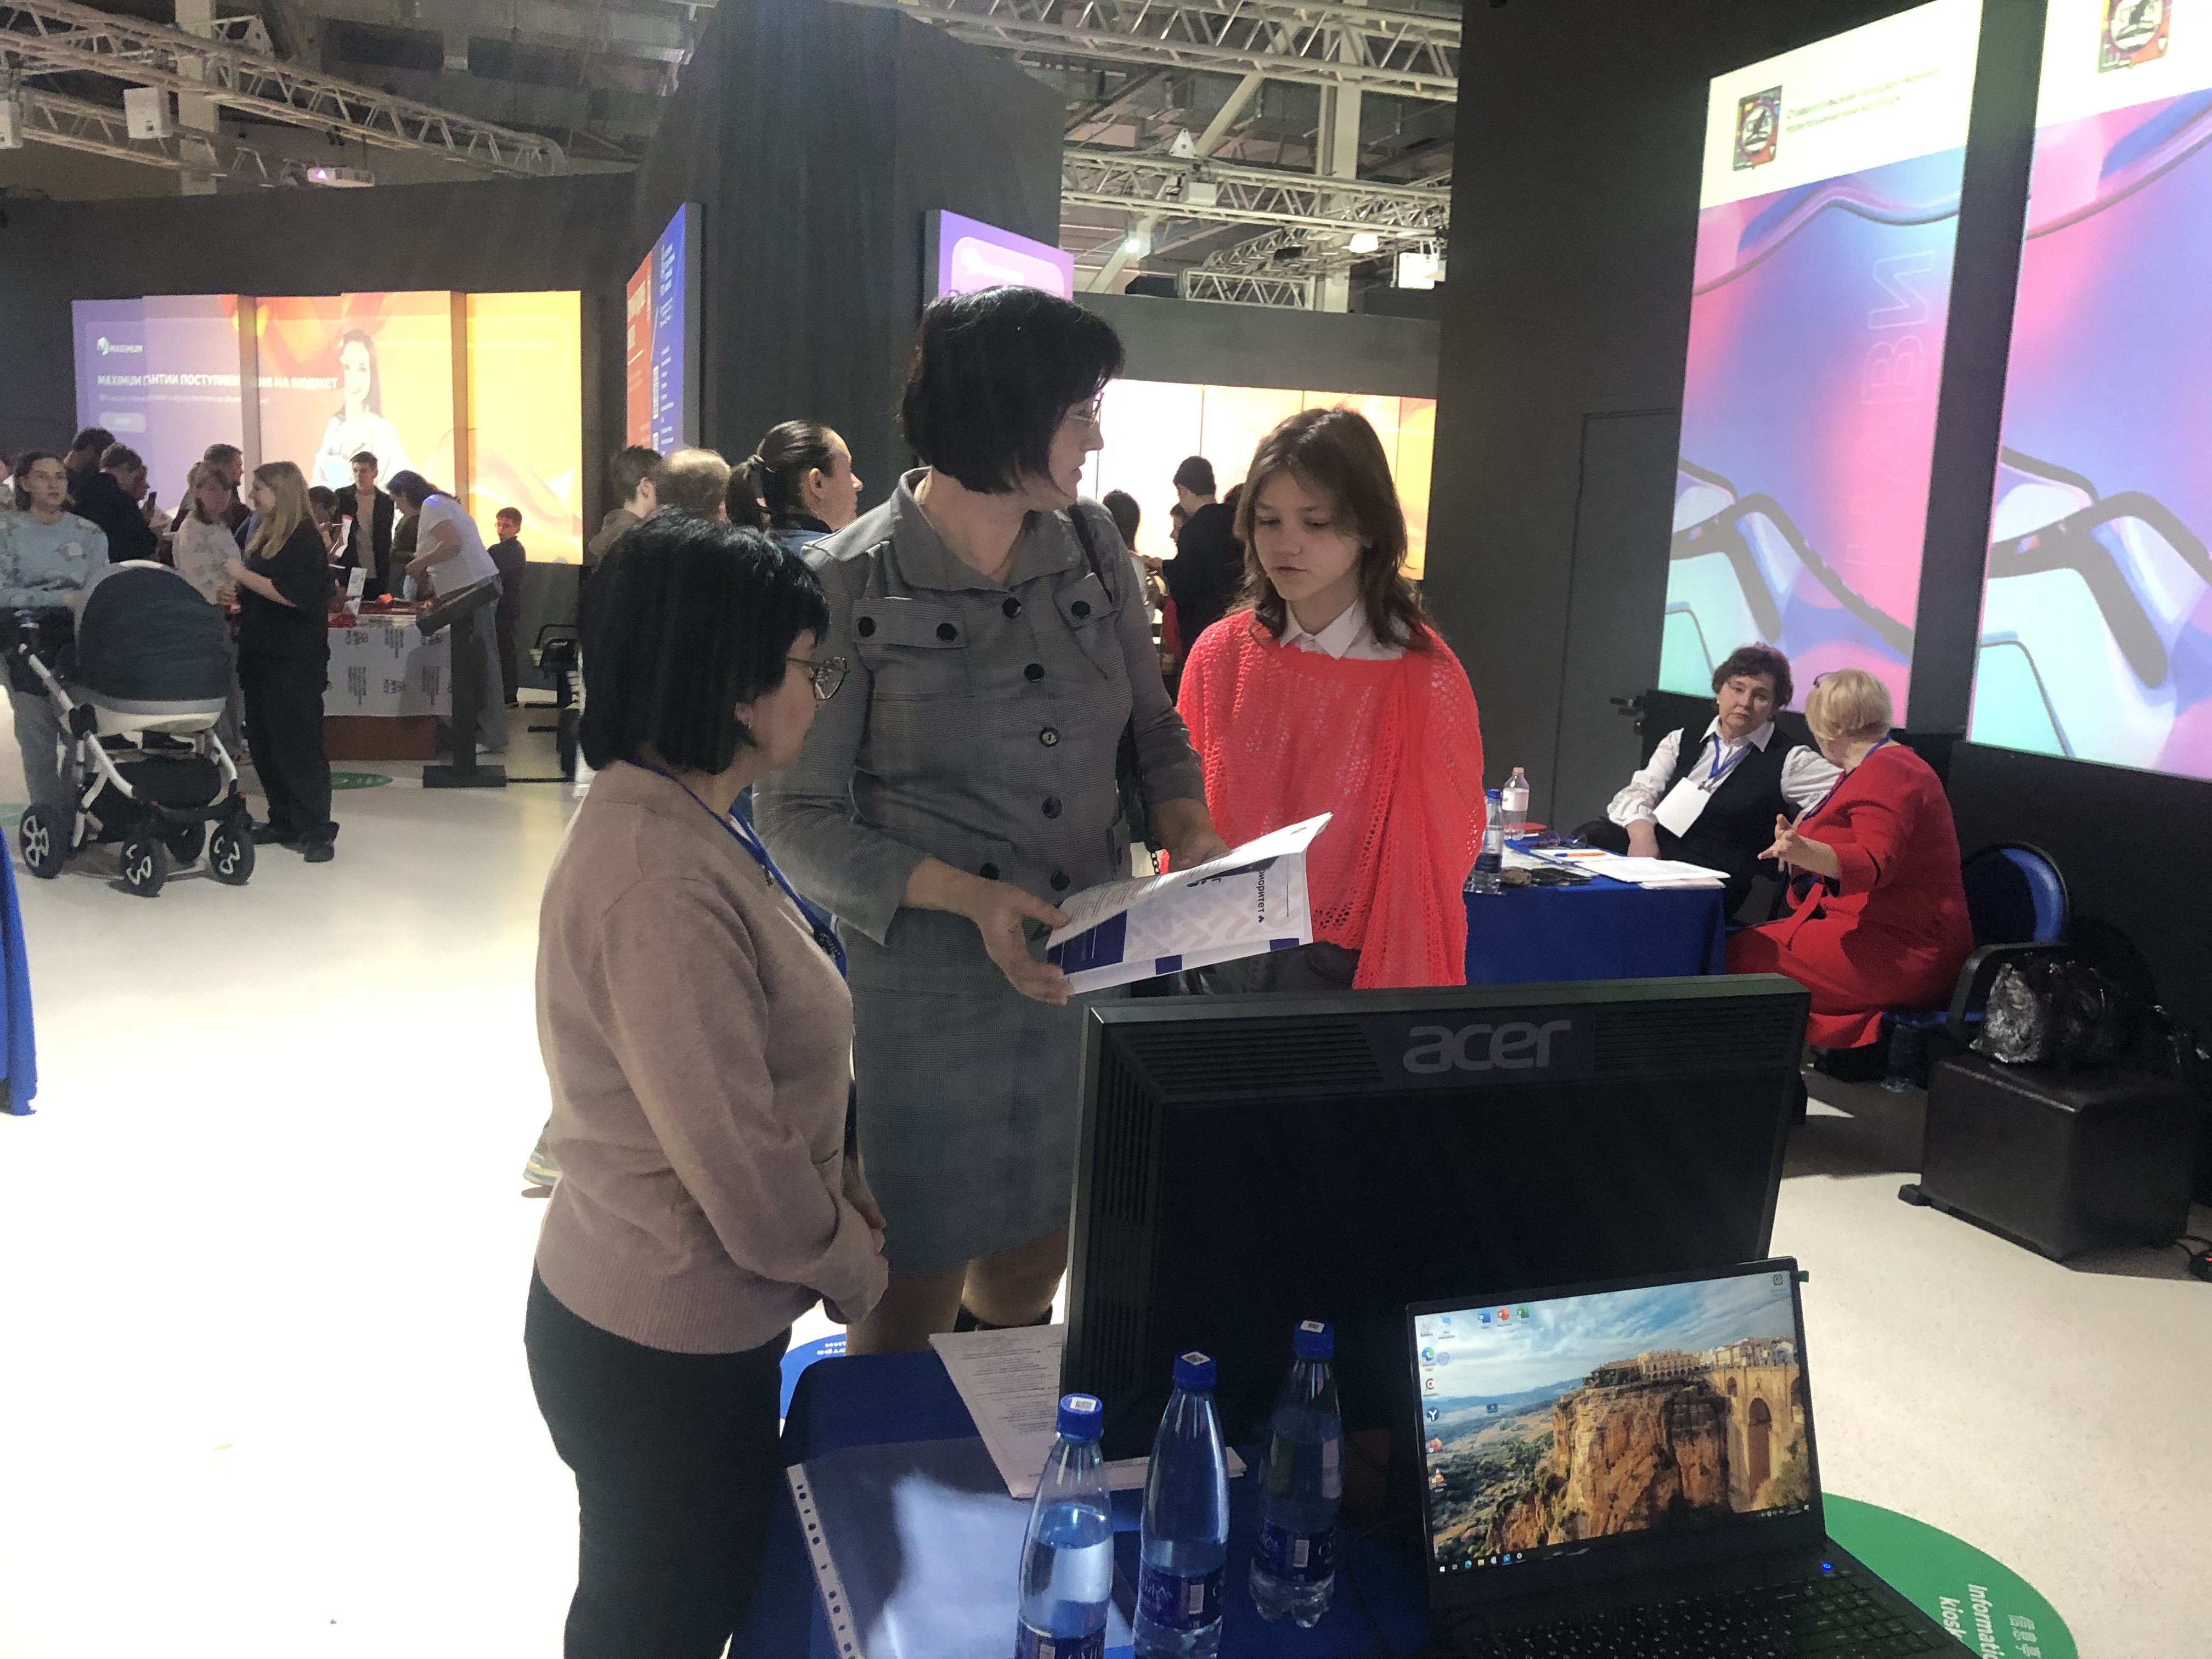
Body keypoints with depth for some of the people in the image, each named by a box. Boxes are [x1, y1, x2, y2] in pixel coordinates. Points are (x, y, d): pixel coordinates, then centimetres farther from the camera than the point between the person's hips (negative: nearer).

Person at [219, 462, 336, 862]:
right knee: (262, 743, 12)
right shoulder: (265, 536, 14)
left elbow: (292, 595, -22)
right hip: (261, 653, 9)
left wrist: (243, 574, -16)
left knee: (298, 744, -8)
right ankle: (284, 823, 20)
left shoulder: (305, 539, -11)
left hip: (295, 660, -9)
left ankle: (317, 831, -3)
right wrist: (238, 596, 6)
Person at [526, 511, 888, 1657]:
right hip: (664, 1350, -9)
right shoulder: (662, 884, -30)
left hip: (672, 1324, 9)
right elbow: (737, 1164, -25)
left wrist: (840, 1189, 6)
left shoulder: (674, 822, 1)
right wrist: (854, 1265, -9)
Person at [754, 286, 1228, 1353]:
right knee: (912, 1304, 11)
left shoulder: (1093, 548, 4)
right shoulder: (849, 585, -11)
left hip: (1089, 978, 5)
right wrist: (966, 895, -22)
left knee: (1029, 1276, 20)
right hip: (926, 991, -4)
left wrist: (1186, 831, -7)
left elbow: (1153, 726, 13)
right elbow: (797, 820, -10)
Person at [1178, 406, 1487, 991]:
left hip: (1348, 967, -3)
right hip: (1223, 960, 4)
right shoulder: (1219, 655, -1)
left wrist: (1400, 986, -8)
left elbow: (1438, 853, -5)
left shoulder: (1425, 678, -12)